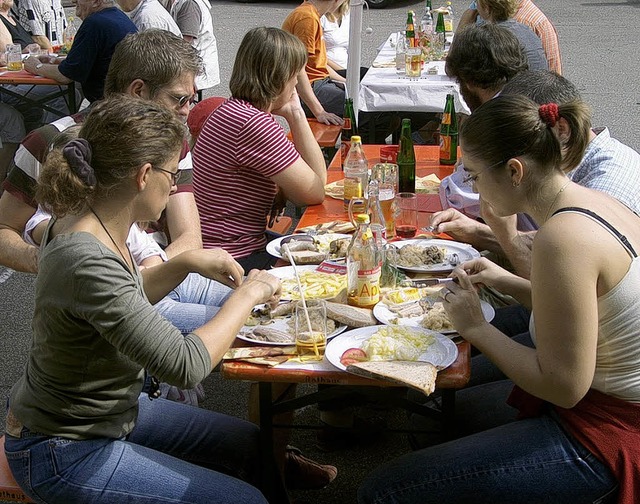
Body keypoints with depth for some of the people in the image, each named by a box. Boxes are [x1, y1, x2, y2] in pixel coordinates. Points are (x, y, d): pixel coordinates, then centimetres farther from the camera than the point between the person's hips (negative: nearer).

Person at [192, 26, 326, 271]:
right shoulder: (254, 123, -23)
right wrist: (297, 115, -11)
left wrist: (294, 113, 1)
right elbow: (315, 192, -14)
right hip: (235, 263, -10)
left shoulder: (231, 110, 9)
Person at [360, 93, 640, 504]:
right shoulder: (596, 202, 2)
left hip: (603, 437, -10)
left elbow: (564, 387, -24)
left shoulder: (563, 238, -28)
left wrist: (477, 328, -13)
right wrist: (508, 282, 8)